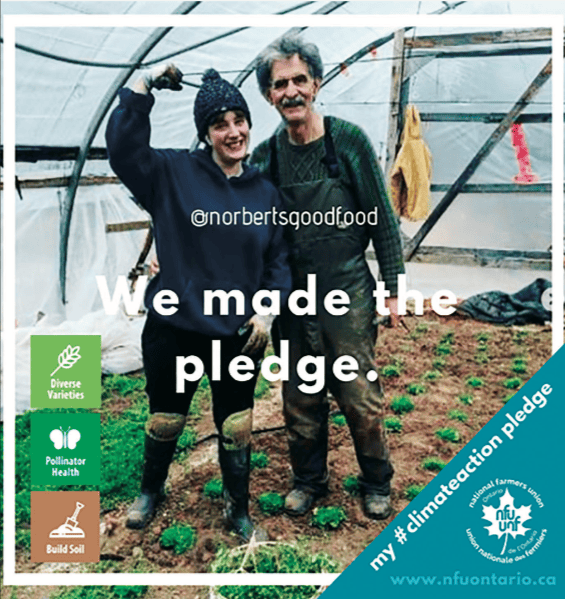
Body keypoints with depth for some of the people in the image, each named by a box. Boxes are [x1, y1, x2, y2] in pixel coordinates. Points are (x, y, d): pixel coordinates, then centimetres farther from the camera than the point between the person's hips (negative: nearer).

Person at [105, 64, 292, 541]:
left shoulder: (265, 192, 3)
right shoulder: (173, 174, -4)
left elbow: (278, 259, 6)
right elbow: (122, 146, -15)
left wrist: (268, 310, -5)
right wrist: (143, 87, -17)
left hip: (239, 332, 2)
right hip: (174, 328, -1)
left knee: (236, 426, 14)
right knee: (165, 420, 17)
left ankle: (238, 511, 36)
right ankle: (151, 491, 46)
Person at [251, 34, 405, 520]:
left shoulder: (349, 140, -7)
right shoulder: (265, 157, 1)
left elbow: (383, 221, -3)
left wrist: (394, 288, -3)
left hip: (348, 293, -3)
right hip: (291, 298, 3)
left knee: (361, 400, 4)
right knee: (301, 403, 13)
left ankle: (376, 484, 29)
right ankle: (309, 480, 35)